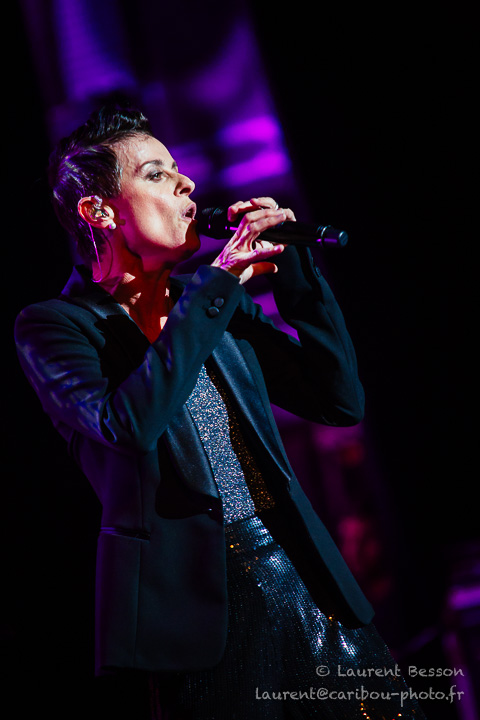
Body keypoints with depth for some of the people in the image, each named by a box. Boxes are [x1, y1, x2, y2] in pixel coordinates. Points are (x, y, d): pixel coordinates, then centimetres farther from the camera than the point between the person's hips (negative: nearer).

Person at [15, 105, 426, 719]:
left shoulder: (222, 303, 13)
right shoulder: (52, 326, -3)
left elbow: (342, 401, 9)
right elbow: (130, 425, -22)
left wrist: (292, 268, 3)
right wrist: (214, 286, -15)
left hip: (308, 583, 5)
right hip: (201, 605, -5)